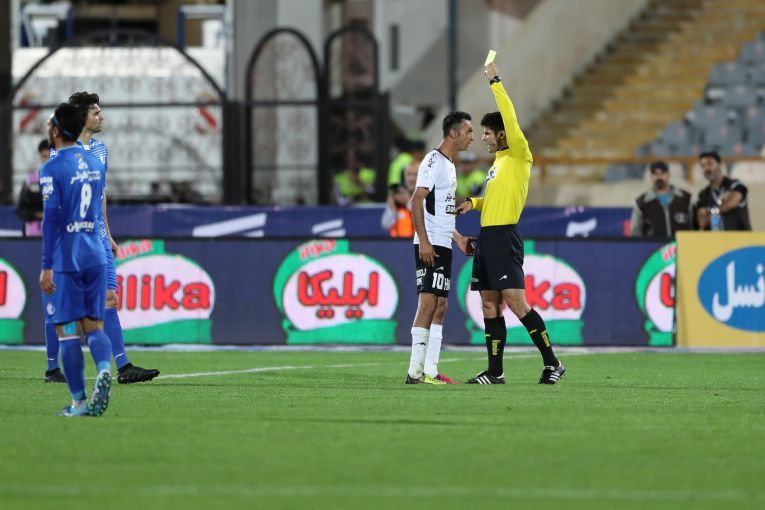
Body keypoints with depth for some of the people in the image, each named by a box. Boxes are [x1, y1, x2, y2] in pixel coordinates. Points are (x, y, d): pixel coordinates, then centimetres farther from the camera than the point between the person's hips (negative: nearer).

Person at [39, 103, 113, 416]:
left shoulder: (53, 169, -10)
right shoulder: (92, 164, 11)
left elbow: (51, 218, -14)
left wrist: (46, 266, -13)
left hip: (65, 261, -6)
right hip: (95, 257, 6)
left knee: (67, 332, 1)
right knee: (94, 326, 7)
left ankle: (79, 402, 1)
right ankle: (104, 369, -22)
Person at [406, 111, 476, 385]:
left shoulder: (449, 165, 19)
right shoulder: (434, 161, -11)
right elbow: (416, 201, -18)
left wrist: (458, 239, 23)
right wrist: (424, 241, -22)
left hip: (443, 246, 10)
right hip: (430, 246, -10)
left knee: (440, 307, 8)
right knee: (428, 303, -12)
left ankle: (430, 371, 9)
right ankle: (416, 371, -14)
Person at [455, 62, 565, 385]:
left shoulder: (518, 157, -5)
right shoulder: (497, 163, 19)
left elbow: (510, 118, -16)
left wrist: (496, 82, -13)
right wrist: (474, 203, 13)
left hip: (504, 237, -9)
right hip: (487, 237, 9)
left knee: (517, 304, -13)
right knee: (490, 307, 7)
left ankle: (552, 363, -8)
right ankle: (495, 372, 10)